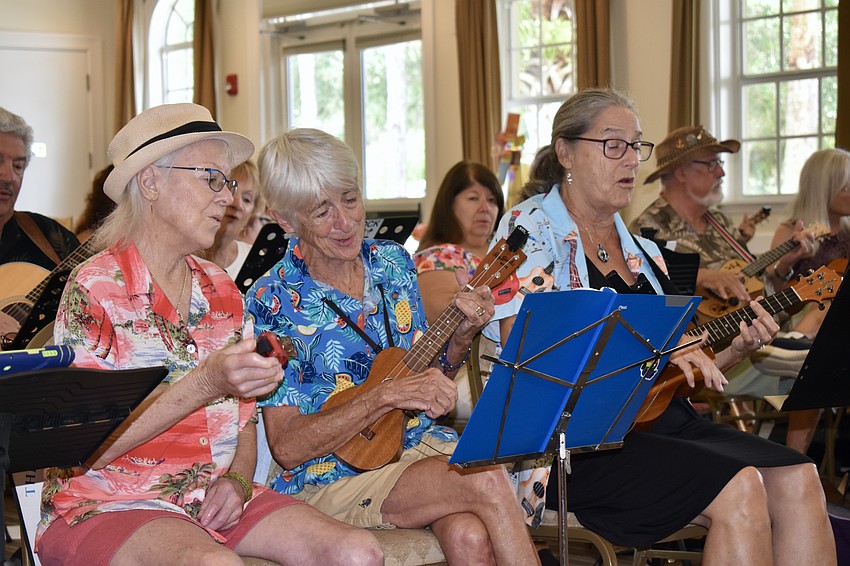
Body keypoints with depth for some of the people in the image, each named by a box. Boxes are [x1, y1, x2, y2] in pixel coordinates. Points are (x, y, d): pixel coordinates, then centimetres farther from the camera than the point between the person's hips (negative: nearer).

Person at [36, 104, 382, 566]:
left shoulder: (220, 290, 12)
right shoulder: (95, 288, -9)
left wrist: (236, 479, -4)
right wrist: (207, 384, -24)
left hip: (214, 499, 6)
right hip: (106, 505, -5)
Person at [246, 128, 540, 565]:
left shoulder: (392, 263, 6)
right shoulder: (272, 303, -10)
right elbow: (287, 447, -14)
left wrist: (461, 336, -3)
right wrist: (386, 395, -21)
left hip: (418, 441, 4)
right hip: (329, 477, -4)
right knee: (487, 482, -28)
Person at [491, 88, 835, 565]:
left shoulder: (643, 252, 21)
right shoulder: (532, 230, 0)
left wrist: (736, 350, 2)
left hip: (661, 419, 7)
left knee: (797, 479, -16)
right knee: (738, 489, -27)